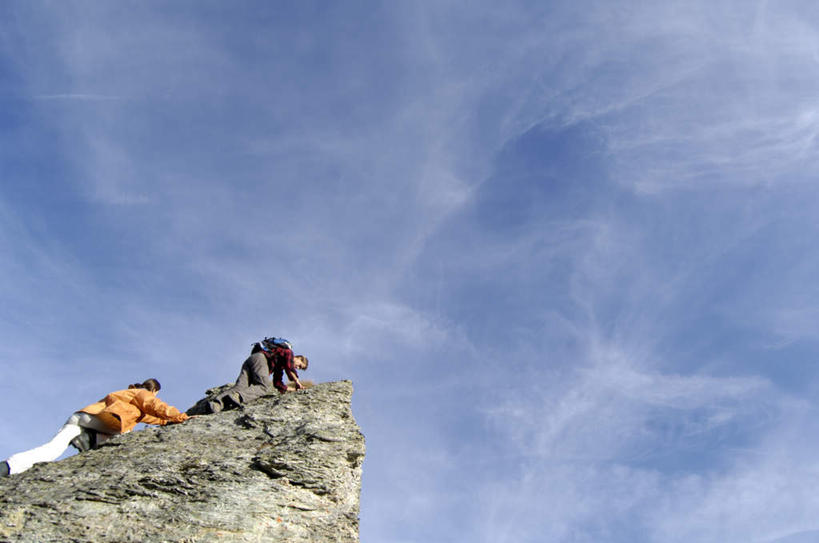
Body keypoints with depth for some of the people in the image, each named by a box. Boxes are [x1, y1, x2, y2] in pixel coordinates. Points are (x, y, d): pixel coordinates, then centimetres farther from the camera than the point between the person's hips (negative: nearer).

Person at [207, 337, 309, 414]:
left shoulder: (280, 365, 38)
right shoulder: (288, 351, 14)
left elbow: (277, 383, 37)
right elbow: (290, 369, -4)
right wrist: (297, 382, 7)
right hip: (260, 357, -8)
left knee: (240, 386, -15)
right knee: (264, 387, -23)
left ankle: (217, 401, -41)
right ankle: (238, 397, -48)